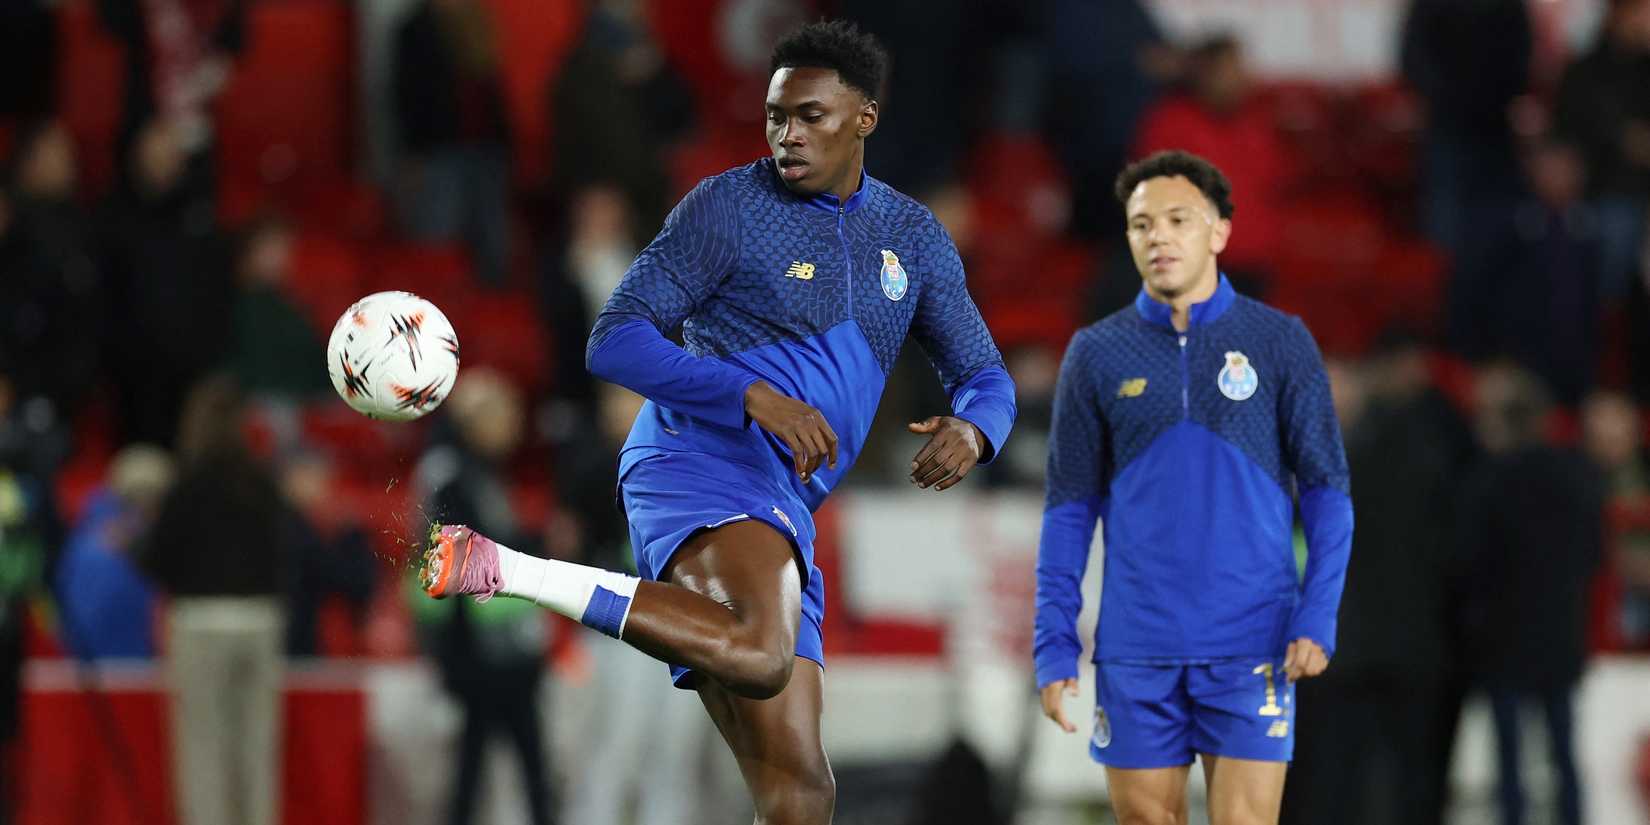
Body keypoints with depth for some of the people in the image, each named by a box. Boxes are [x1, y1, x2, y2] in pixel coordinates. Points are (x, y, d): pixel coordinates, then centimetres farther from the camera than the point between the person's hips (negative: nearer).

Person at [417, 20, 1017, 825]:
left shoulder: (914, 237, 18)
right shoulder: (728, 207, -1)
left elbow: (986, 378, 21)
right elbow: (613, 342, -6)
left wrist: (971, 431, -5)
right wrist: (753, 394, -20)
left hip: (780, 517, 7)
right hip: (704, 464, -7)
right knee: (760, 655, -39)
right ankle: (497, 568, -34)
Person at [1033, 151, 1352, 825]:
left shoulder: (1279, 342, 2)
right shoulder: (1096, 353, 6)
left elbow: (1327, 491, 3)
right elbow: (1069, 509, 8)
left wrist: (1316, 619, -8)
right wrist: (1055, 647, 1)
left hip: (1251, 646, -2)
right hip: (1137, 652, 2)